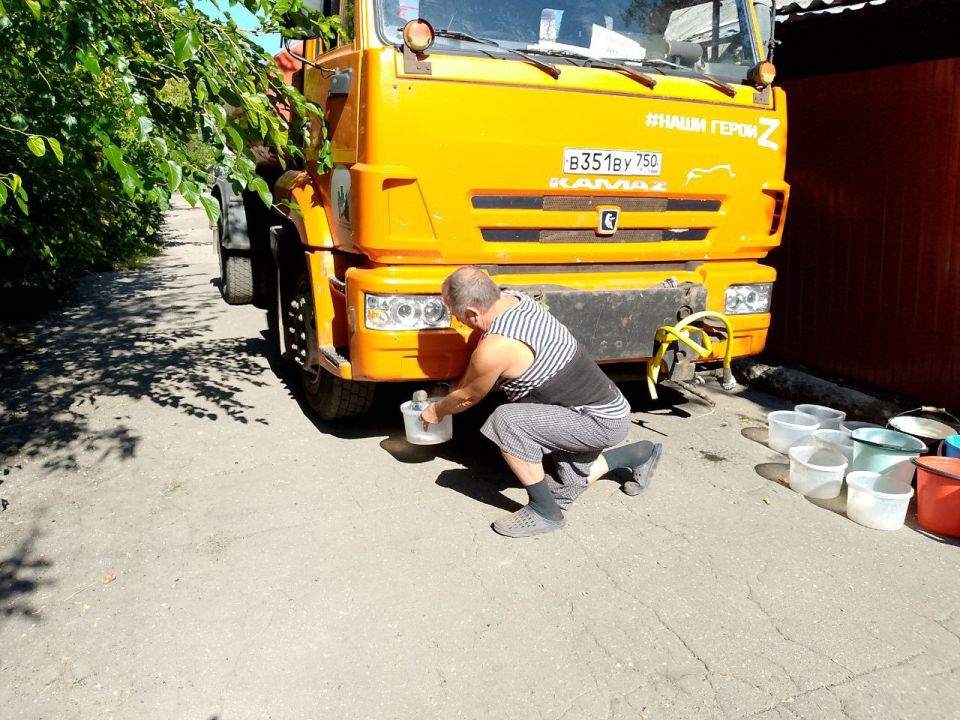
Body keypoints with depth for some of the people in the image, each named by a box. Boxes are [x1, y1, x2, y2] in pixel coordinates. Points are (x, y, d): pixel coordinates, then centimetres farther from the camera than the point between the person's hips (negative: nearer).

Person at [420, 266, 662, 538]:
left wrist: (436, 412, 12)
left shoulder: (496, 348, -28)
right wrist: (454, 389, 19)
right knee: (565, 489, 23)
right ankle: (641, 454, 36)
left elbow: (468, 398, -8)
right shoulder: (514, 299, -3)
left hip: (601, 422, -10)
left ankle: (544, 512, -11)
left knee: (506, 421, -27)